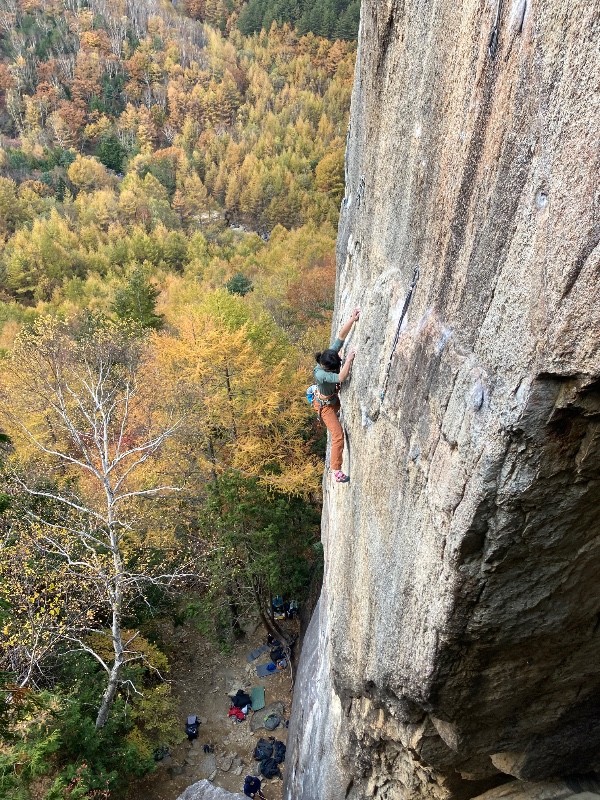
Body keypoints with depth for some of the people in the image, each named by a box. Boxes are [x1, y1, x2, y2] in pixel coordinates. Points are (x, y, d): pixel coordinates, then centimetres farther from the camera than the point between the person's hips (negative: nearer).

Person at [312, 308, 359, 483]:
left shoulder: (332, 353, -22)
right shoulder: (320, 374, -40)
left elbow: (341, 335, -23)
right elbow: (341, 378, -50)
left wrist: (353, 319, -34)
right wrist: (349, 359, -47)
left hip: (335, 397, 8)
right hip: (325, 404, -8)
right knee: (338, 435, -10)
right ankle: (336, 471, -1)